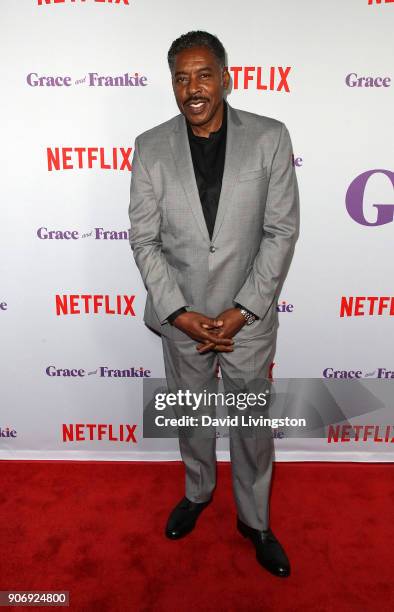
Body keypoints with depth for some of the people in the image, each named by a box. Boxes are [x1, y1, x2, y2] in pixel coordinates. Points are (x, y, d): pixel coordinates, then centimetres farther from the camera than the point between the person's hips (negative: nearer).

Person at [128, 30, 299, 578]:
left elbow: (282, 232, -8)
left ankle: (254, 519, 41)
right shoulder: (150, 148, -4)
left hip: (248, 317, -1)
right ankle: (198, 491, 50)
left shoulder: (270, 138, -7)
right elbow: (144, 240, -4)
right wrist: (179, 312, -13)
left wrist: (241, 311, -14)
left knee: (253, 425, 14)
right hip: (181, 317, 2)